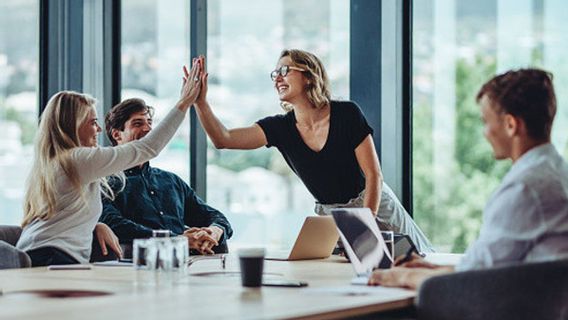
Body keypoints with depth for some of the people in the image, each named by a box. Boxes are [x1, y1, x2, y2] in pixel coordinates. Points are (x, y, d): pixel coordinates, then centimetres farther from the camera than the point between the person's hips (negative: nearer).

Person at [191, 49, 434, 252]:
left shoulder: (347, 114, -17)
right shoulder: (280, 127, -7)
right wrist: (201, 102, -31)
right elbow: (223, 139, -18)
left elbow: (373, 175, -15)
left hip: (374, 207, -3)